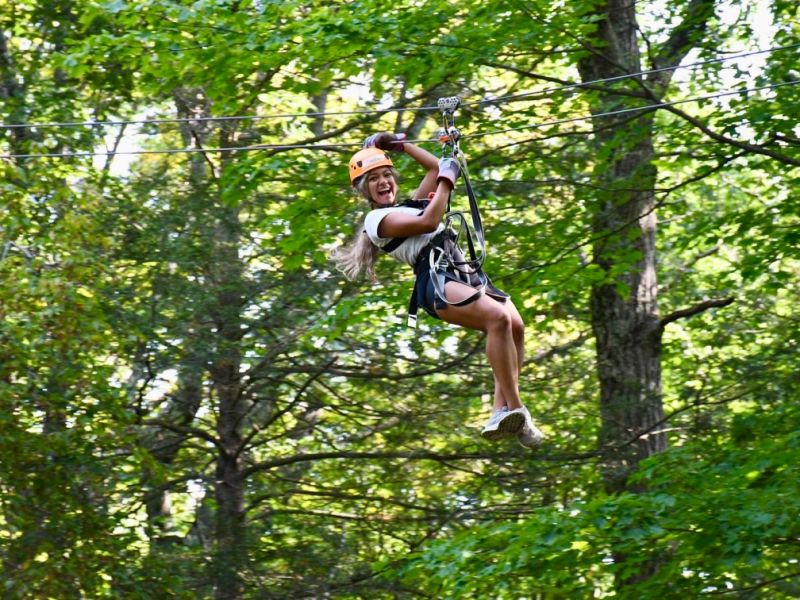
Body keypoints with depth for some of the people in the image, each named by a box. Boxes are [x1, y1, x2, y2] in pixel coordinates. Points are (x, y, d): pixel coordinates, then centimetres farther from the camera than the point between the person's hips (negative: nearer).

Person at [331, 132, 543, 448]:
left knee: (515, 325, -19)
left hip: (464, 271, 8)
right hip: (435, 279, -8)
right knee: (498, 318, -32)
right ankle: (515, 410, -34)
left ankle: (501, 411, -23)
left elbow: (436, 167, 42)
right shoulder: (378, 219, 7)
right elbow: (429, 222, -7)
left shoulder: (411, 204, 33)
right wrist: (446, 180, 1)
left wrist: (400, 145, 40)